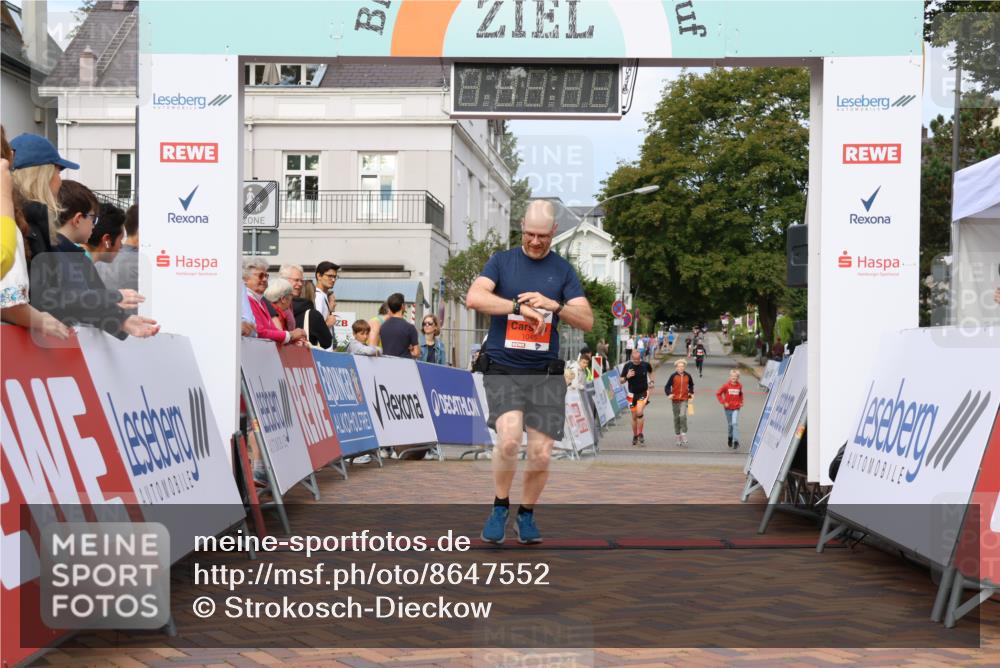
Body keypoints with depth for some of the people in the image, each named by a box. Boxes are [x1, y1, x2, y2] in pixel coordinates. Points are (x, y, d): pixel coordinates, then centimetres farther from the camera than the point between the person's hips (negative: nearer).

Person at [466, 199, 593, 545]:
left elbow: (587, 321, 4)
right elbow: (474, 297, -11)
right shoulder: (501, 261, 6)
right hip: (502, 368, -2)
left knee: (541, 454, -2)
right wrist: (521, 307, -16)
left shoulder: (563, 270, 11)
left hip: (545, 372, 2)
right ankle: (500, 506, 2)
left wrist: (553, 305, -12)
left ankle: (526, 514, 24)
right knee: (509, 438, -23)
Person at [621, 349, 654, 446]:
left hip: (643, 392, -1)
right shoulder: (627, 366, -8)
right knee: (634, 417, 8)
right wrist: (627, 377, -23)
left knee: (639, 412, -21)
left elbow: (650, 372, 17)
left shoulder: (645, 365, -7)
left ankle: (640, 434, -4)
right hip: (632, 394, 1)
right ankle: (635, 436, 25)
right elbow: (621, 381, -3)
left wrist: (651, 381, 1)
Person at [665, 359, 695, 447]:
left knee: (683, 416, -19)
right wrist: (669, 394, -19)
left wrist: (691, 393, 7)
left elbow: (691, 385, 20)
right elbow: (667, 387, -3)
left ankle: (684, 438, -15)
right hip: (675, 400, 1)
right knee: (676, 418, 8)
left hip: (684, 400, -1)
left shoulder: (687, 376, 1)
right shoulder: (673, 376, -5)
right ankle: (678, 438, 21)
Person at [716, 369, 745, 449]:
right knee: (729, 424, 13)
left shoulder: (739, 386, -2)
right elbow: (718, 394, -3)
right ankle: (730, 437, 39)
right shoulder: (726, 385, -8)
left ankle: (736, 441, -16)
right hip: (728, 408, 1)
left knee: (735, 423, -16)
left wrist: (741, 402, 6)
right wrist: (723, 402, -9)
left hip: (736, 408, -1)